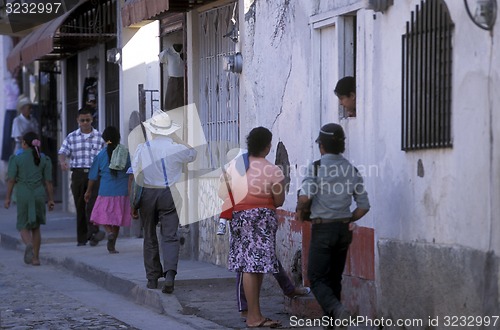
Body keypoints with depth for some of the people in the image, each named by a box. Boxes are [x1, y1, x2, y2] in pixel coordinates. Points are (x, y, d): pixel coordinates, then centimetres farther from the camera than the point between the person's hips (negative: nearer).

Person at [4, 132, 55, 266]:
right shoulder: (44, 159, 2)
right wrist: (51, 199, 8)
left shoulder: (16, 158, -4)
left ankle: (29, 244, -24)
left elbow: (11, 180, -4)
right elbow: (48, 181, 1)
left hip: (23, 195, -2)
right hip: (39, 195, 2)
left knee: (23, 227, 7)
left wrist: (7, 198, 3)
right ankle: (36, 257, 11)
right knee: (36, 227, 14)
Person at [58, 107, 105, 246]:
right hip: (78, 173, 1)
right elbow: (63, 152, 2)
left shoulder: (99, 137, 9)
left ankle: (93, 232, -26)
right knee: (80, 206, 4)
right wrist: (63, 161, -21)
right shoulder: (71, 137, 10)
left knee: (92, 203, -18)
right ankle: (81, 238, 10)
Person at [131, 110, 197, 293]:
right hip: (169, 195, -1)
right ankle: (170, 273, -21)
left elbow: (135, 174, -2)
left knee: (150, 237, 13)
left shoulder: (142, 148, -5)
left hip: (148, 195, 1)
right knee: (170, 236, -2)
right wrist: (177, 139, 18)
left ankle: (153, 277, 16)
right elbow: (192, 154, 15)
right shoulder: (175, 148, -7)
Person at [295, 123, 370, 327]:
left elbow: (305, 195, -24)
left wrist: (299, 211, -4)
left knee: (317, 279, 1)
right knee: (334, 278, 16)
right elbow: (363, 206, 4)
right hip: (344, 229, 5)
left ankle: (337, 310, -23)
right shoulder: (352, 170, 5)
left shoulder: (316, 168, -10)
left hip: (322, 228, -5)